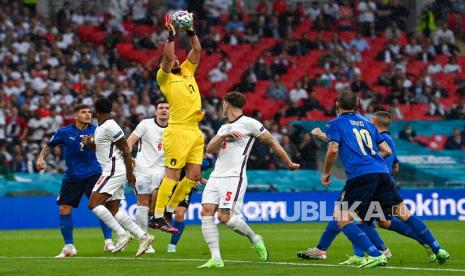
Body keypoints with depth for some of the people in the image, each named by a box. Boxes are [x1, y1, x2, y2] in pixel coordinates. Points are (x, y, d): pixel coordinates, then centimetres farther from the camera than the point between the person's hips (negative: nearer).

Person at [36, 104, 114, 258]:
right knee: (64, 209, -1)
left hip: (93, 174, -1)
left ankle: (108, 242, -7)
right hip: (72, 176, 1)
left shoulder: (96, 131, -3)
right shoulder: (64, 133, -2)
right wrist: (41, 158, -4)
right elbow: (49, 146, 11)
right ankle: (69, 247, 13)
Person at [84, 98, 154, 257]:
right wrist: (90, 144, 10)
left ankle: (122, 234, -15)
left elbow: (125, 149, -15)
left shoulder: (110, 126, -14)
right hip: (112, 171, 10)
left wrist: (130, 173, -14)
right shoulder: (101, 127, 16)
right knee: (113, 209, 7)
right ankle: (143, 236, 6)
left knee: (93, 204, -15)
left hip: (114, 171, -10)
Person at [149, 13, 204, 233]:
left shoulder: (188, 71, 20)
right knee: (173, 174, -10)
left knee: (194, 175, 4)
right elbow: (167, 57, -14)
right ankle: (157, 217, -7)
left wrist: (190, 31, 7)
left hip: (194, 131, 7)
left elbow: (197, 50, 16)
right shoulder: (164, 77, 2)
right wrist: (171, 35, -10)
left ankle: (170, 210, 16)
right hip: (178, 131, -7)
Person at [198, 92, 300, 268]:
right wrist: (223, 137, -10)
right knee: (206, 212, -9)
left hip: (233, 178, -7)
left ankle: (255, 239, 10)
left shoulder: (249, 123, -2)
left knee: (225, 217, -16)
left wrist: (289, 164, 9)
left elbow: (272, 142, 4)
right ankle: (216, 259, -9)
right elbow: (210, 149, 8)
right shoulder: (224, 128, 20)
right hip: (216, 176, 7)